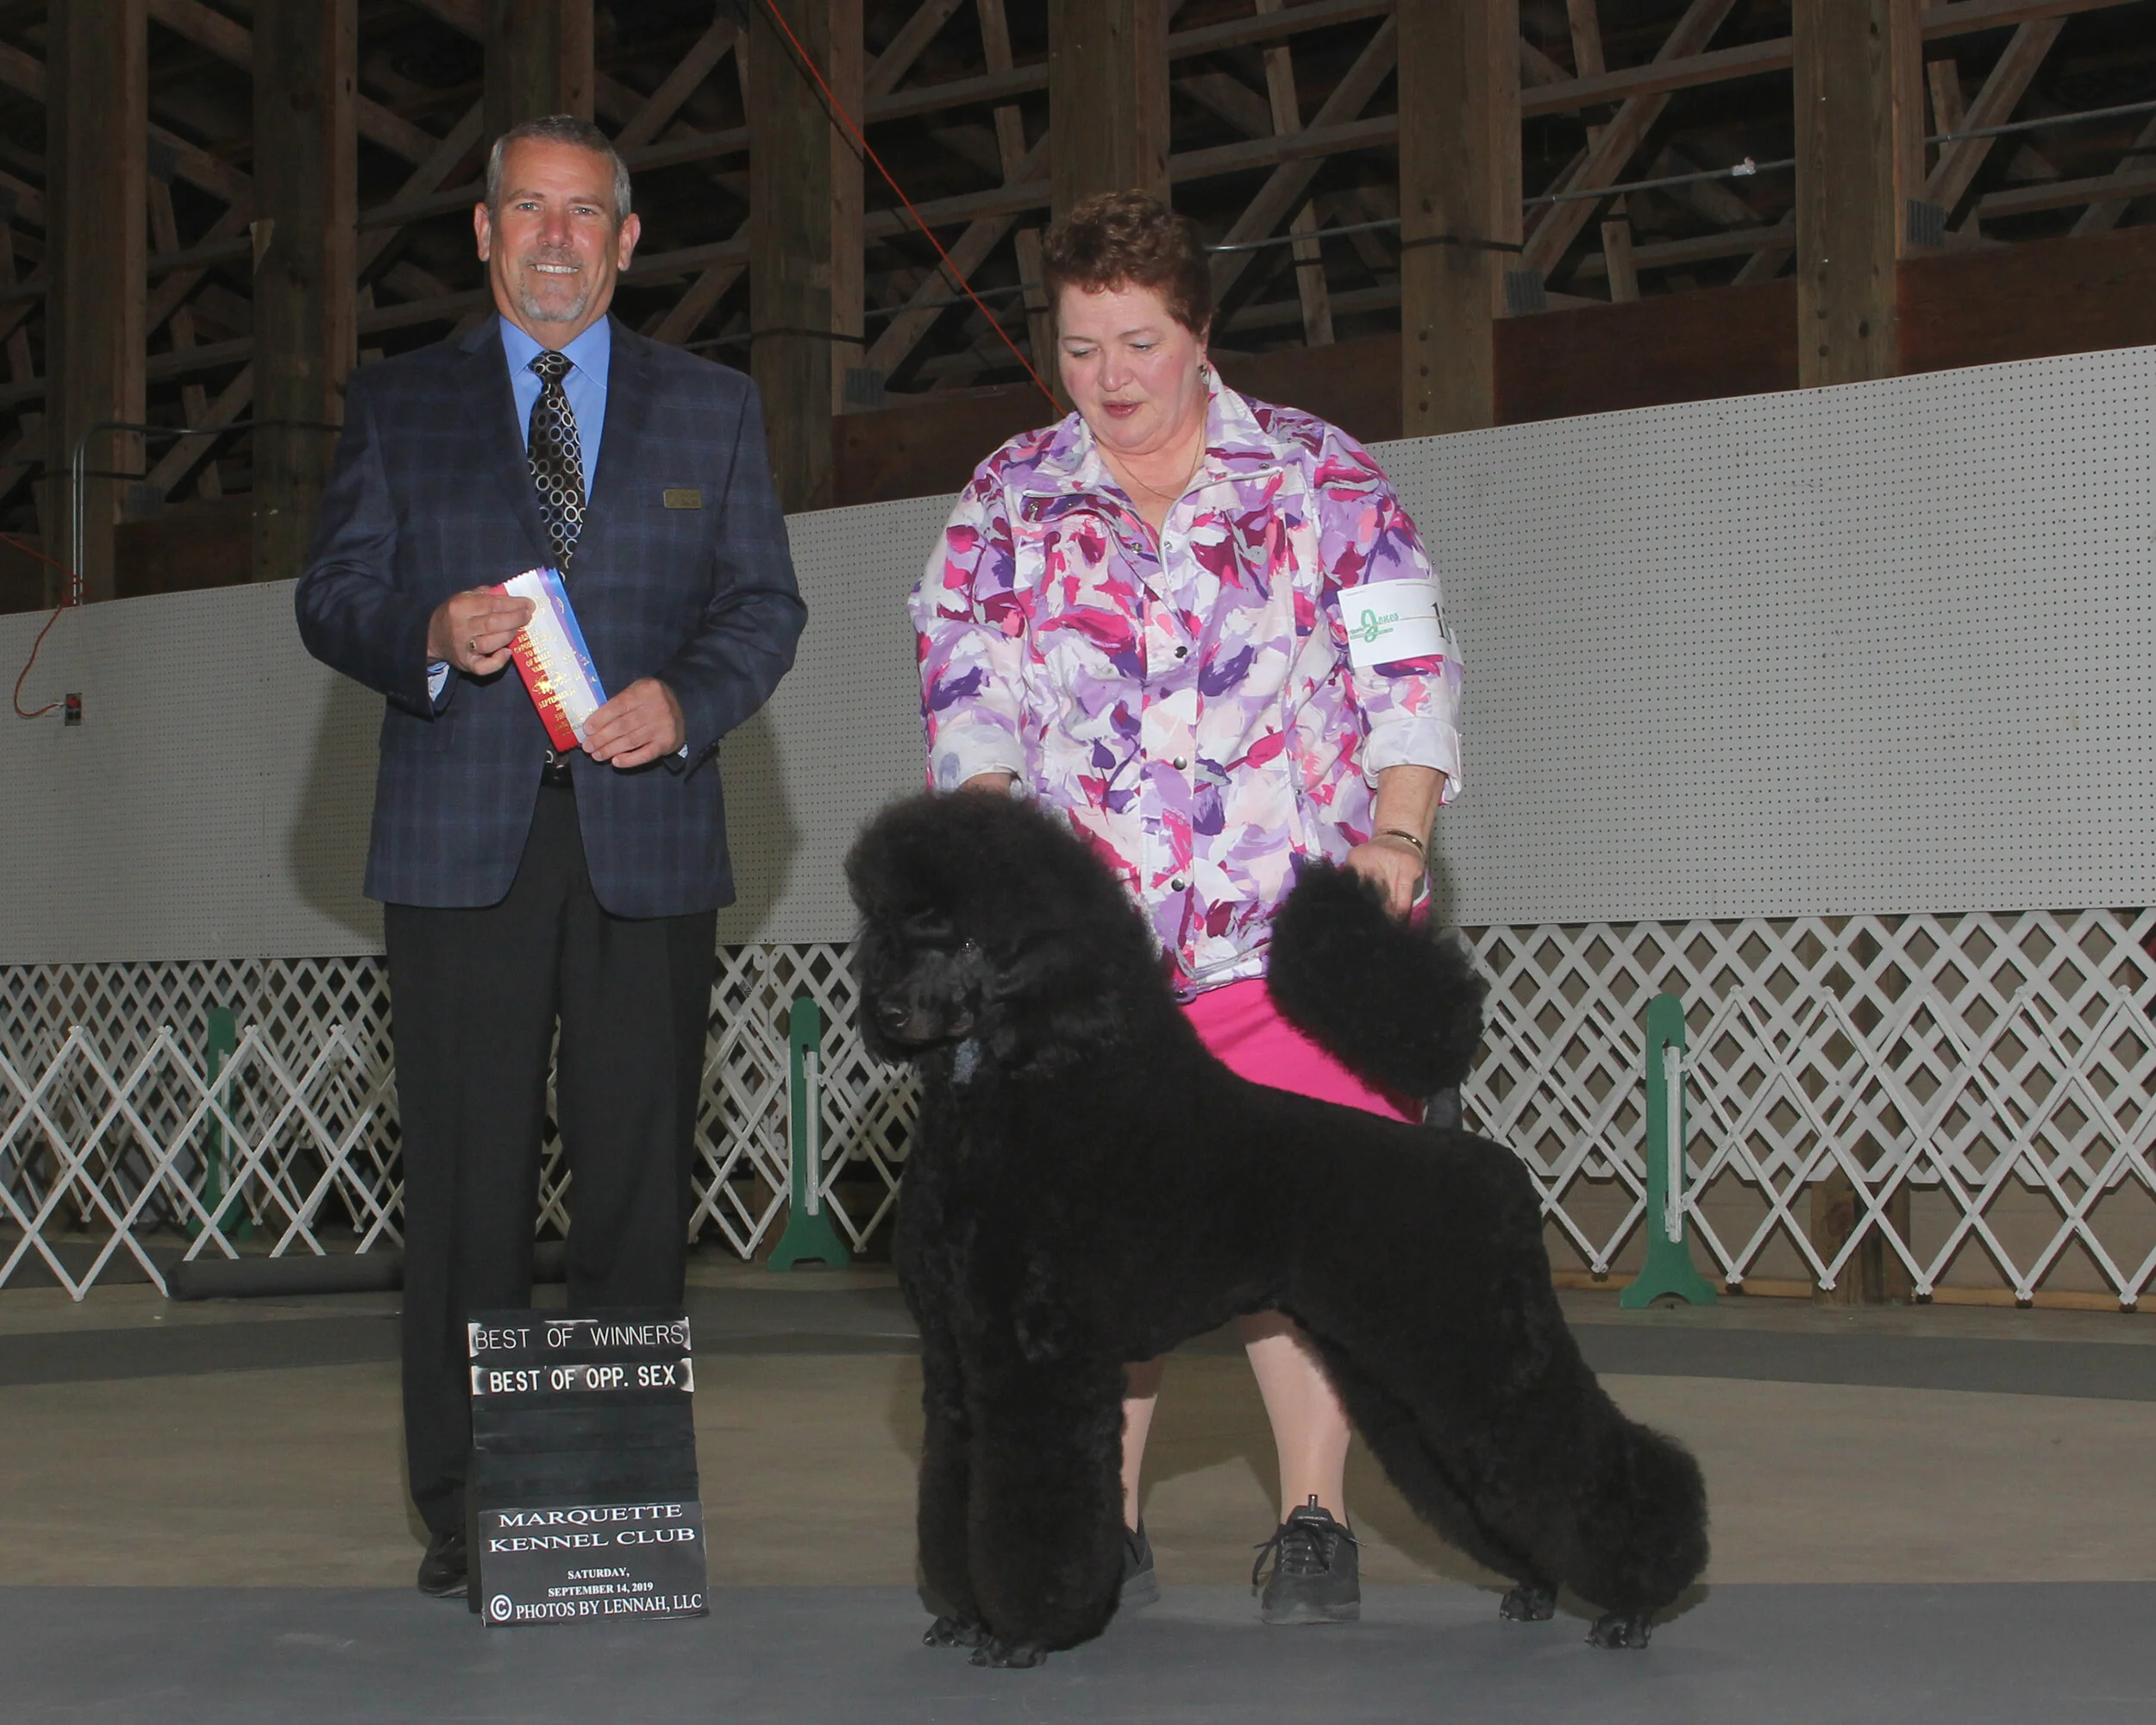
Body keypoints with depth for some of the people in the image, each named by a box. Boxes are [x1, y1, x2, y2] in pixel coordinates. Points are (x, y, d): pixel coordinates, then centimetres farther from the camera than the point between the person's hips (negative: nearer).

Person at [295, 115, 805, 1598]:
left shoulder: (714, 410, 14)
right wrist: (430, 637, -13)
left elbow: (764, 604, 10)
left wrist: (685, 699, -10)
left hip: (649, 833, 1)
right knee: (470, 1180, -1)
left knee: (641, 1178, 0)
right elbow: (332, 596, 9)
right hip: (463, 843, 0)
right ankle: (465, 1509, 4)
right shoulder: (398, 406, 13)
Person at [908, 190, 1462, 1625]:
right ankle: (1107, 1526, 12)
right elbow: (964, 690, 5)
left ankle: (1316, 1517, 3)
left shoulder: (1318, 475, 5)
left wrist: (1396, 835, -10)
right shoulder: (1007, 505, 11)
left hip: (1299, 919, -2)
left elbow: (1411, 670, 2)